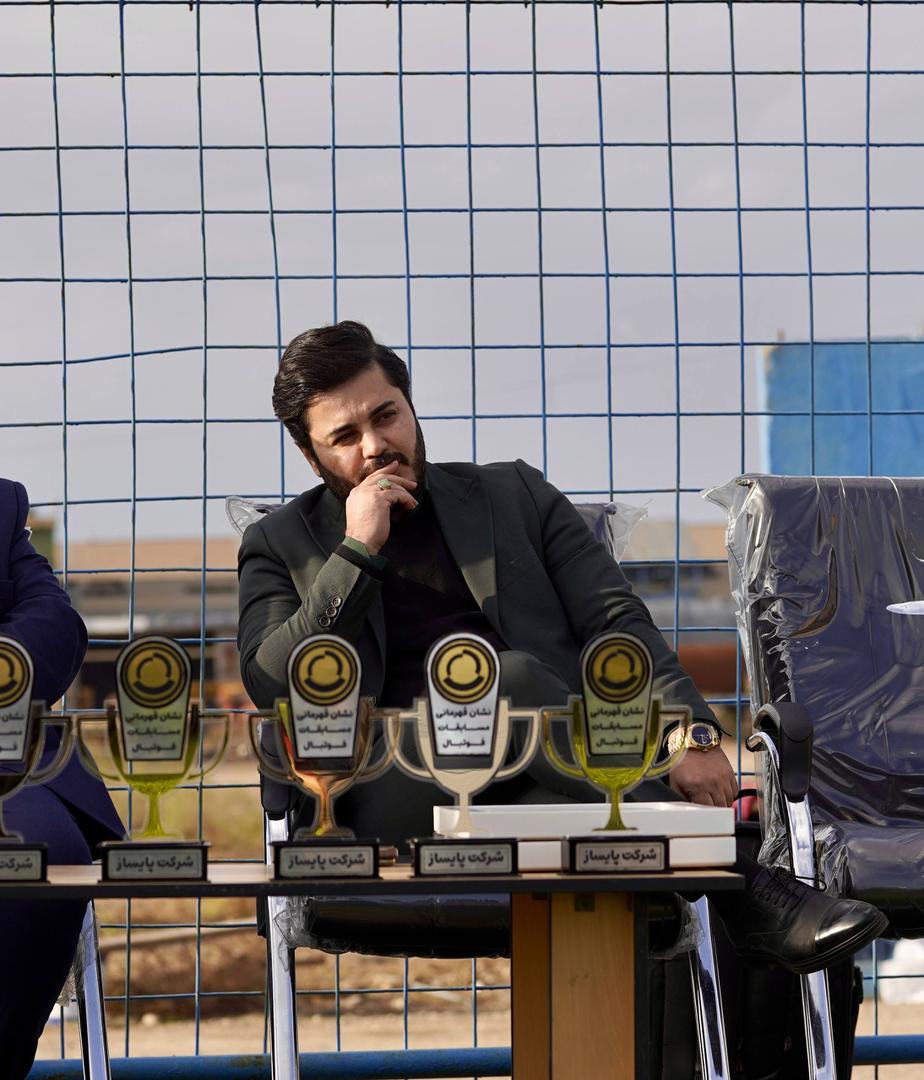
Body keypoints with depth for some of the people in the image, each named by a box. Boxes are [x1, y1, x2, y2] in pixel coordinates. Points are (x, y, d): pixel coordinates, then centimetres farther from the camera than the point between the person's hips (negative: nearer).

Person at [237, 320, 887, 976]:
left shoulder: (514, 495, 22)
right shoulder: (281, 545, 19)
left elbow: (616, 622, 12)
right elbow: (270, 687, 3)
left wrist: (689, 731, -7)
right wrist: (357, 552, -2)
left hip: (541, 779, 3)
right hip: (398, 792, -2)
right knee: (511, 678, -33)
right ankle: (745, 886, -31)